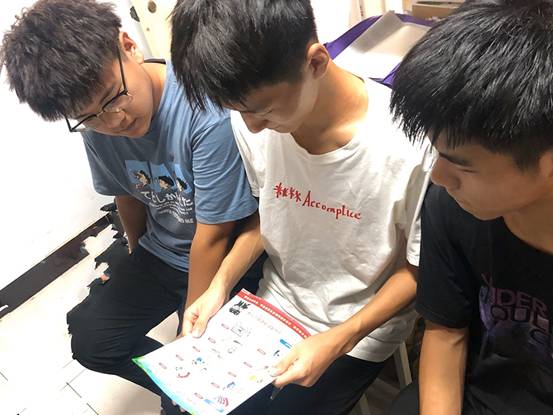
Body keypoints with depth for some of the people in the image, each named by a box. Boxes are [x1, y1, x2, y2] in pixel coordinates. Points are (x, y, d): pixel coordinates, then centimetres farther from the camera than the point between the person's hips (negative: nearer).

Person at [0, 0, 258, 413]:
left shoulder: (208, 111, -33)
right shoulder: (96, 128, -13)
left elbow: (212, 239, -25)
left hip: (228, 259, -5)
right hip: (161, 252, 6)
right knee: (92, 341, 7)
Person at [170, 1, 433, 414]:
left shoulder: (408, 145, -30)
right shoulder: (253, 120, -15)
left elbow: (420, 268, -14)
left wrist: (337, 341, -21)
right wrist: (220, 285, -9)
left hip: (359, 329, -3)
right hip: (273, 302, 4)